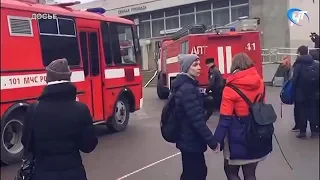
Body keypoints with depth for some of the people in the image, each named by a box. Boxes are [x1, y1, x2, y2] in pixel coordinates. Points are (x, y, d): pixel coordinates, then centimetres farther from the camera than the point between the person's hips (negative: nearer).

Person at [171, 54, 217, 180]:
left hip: (188, 139, 10)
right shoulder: (187, 88, -22)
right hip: (191, 141, -10)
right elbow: (196, 119, -25)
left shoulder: (186, 85, 11)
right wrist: (211, 140, -22)